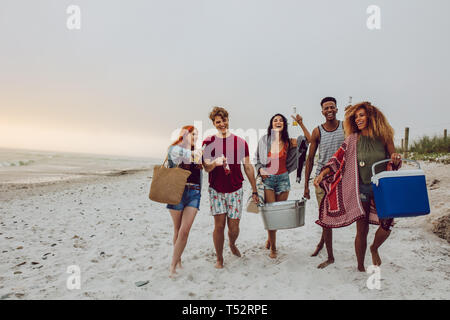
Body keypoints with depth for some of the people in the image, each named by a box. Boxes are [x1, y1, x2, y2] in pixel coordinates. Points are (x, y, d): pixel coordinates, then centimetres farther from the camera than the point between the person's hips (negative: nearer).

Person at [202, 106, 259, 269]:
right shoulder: (208, 142, 0)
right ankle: (219, 258, 19)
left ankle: (232, 245, 39)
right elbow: (206, 168, -5)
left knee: (233, 227, 4)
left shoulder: (240, 142, 2)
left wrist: (254, 191, 7)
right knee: (219, 225, -3)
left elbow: (248, 167, 6)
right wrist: (215, 162, -29)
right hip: (216, 190, -1)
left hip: (235, 190, 1)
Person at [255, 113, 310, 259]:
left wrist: (301, 124, -10)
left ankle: (270, 238, 36)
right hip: (267, 179, -2)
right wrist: (260, 169, -10)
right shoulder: (264, 140, -1)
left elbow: (309, 139, -3)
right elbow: (257, 159, 8)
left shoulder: (288, 142, 1)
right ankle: (273, 247, 9)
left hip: (283, 178, 2)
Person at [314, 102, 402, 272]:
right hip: (361, 188, -1)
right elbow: (337, 158, -2)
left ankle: (374, 248, 25)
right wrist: (322, 174, -14)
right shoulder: (353, 140, 0)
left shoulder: (384, 137, 0)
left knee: (387, 225, -10)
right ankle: (360, 267, 23)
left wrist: (396, 160, -17)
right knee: (362, 230, 3)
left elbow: (393, 164, 6)